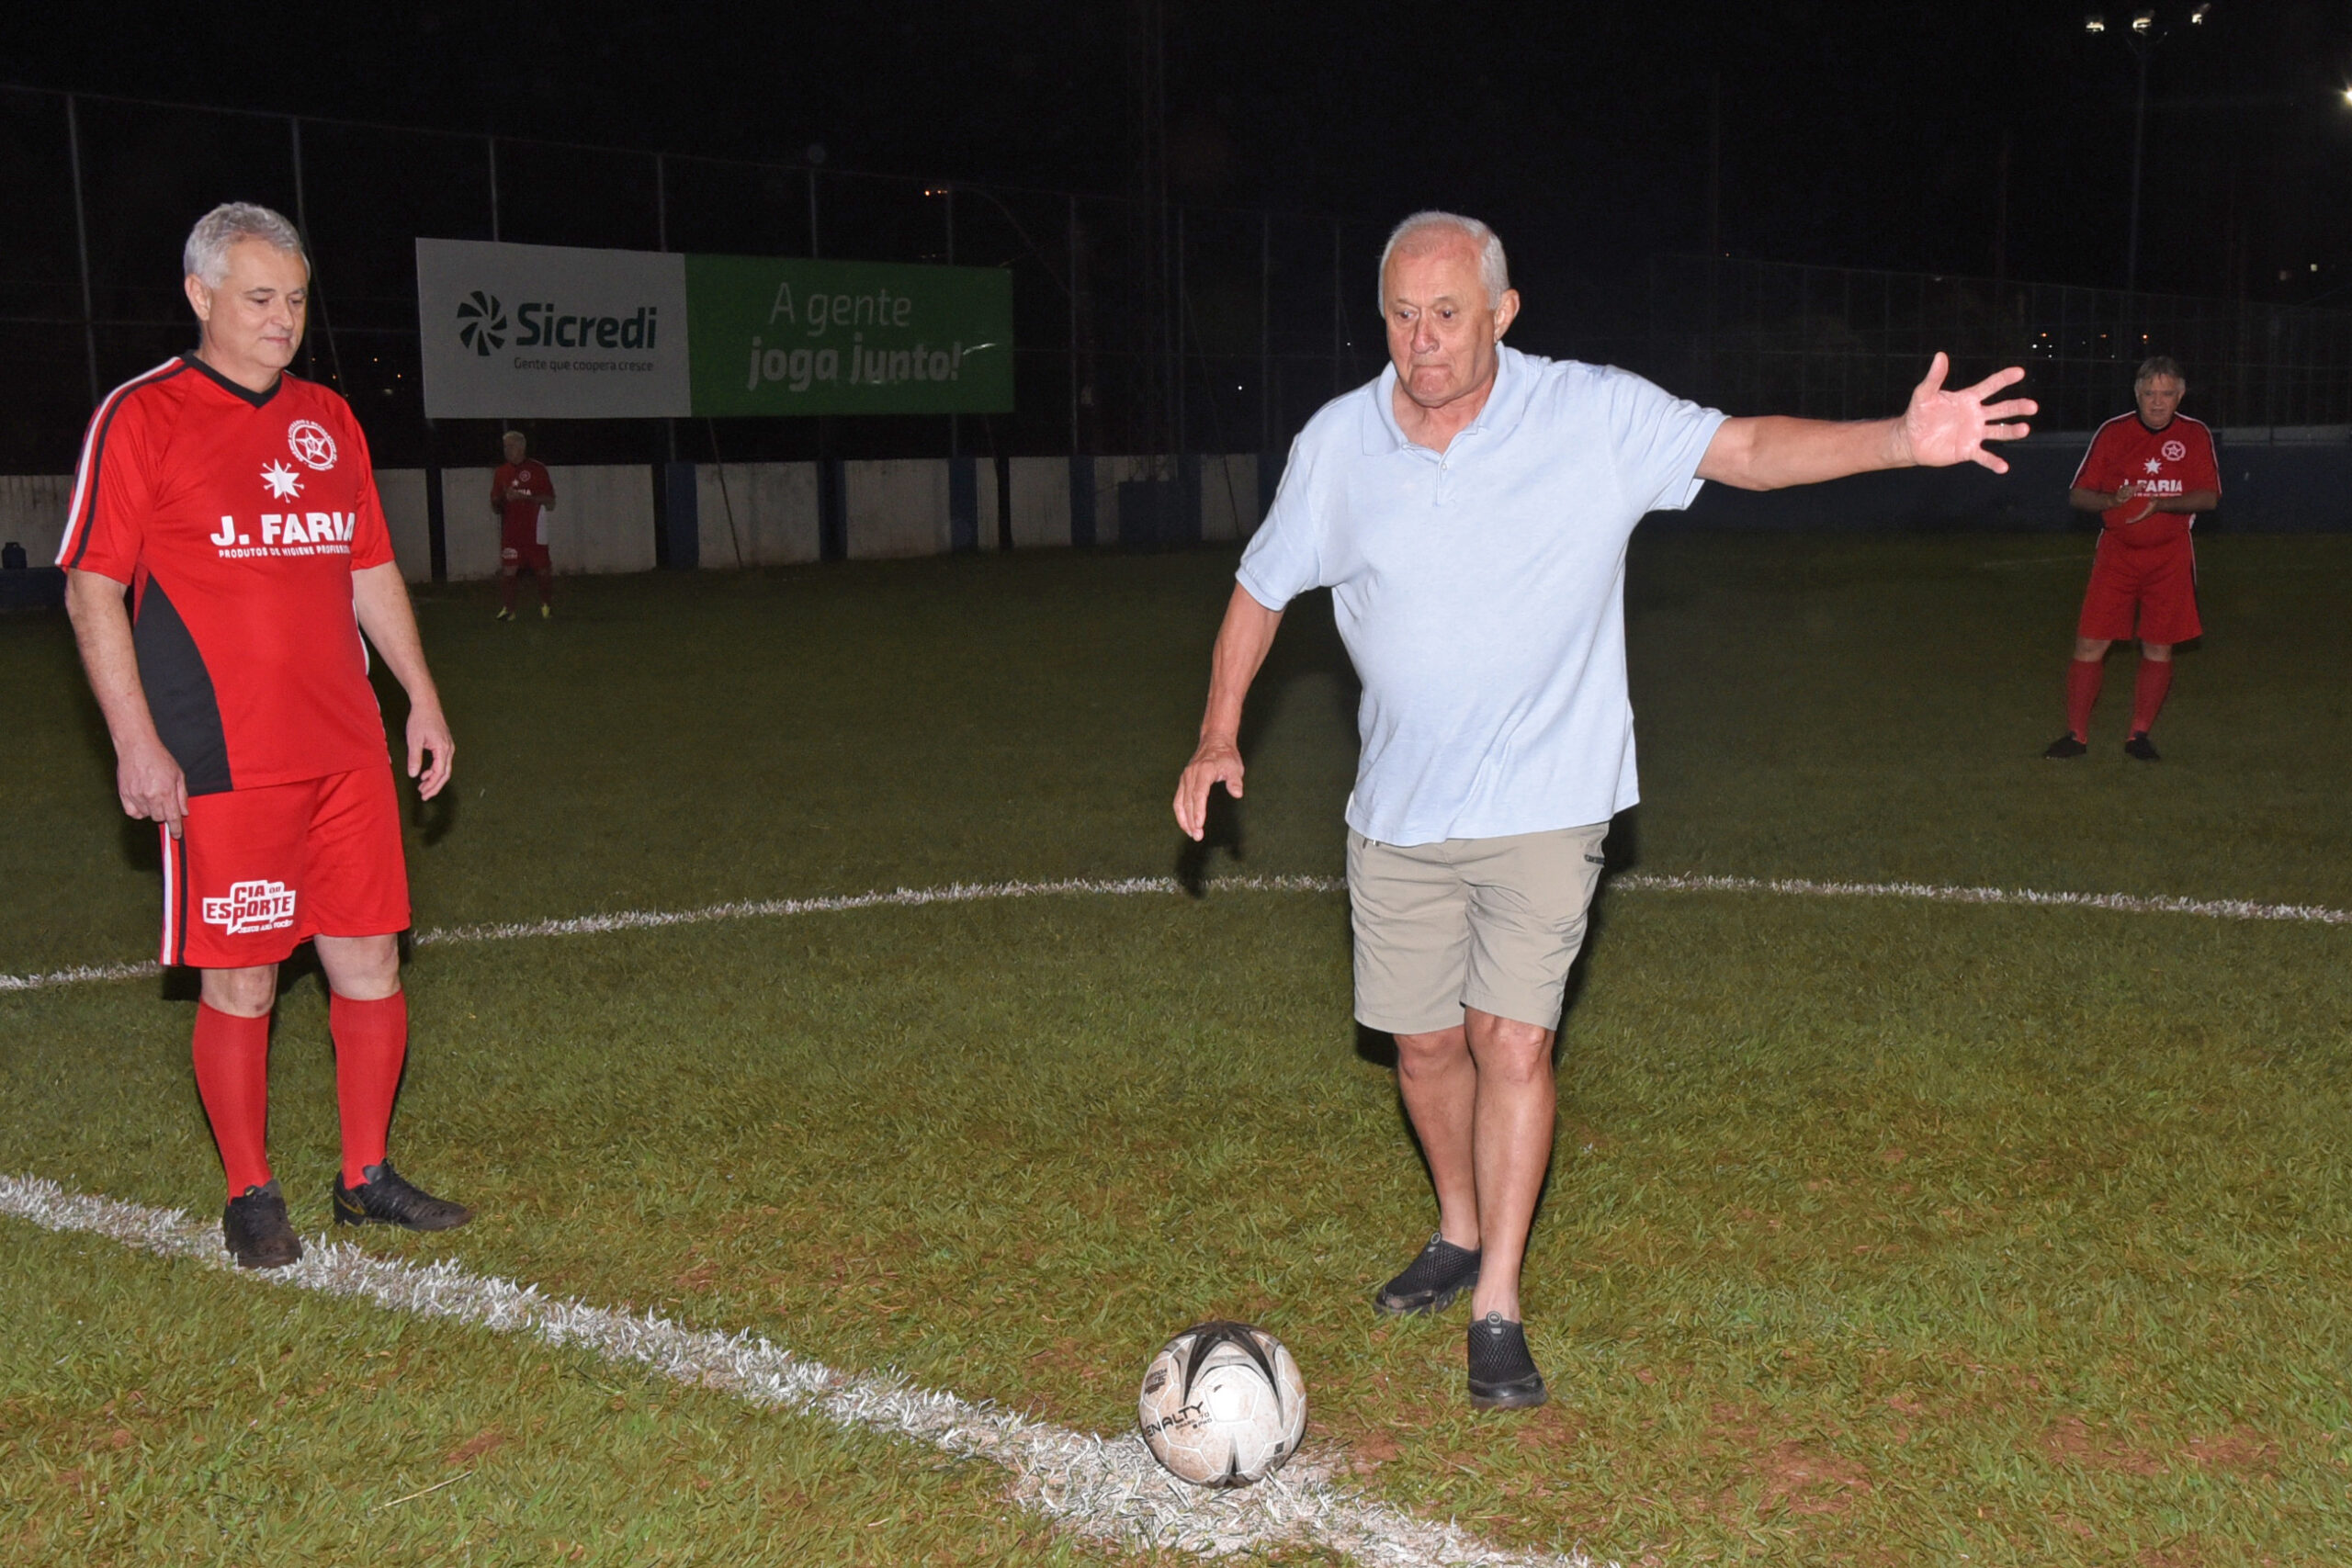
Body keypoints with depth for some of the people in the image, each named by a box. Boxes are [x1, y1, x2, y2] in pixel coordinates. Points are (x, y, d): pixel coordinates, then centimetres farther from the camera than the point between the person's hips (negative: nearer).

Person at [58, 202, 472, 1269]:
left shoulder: (328, 419, 14)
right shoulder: (140, 418, -3)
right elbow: (91, 589, -4)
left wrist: (421, 697, 15)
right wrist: (134, 741, -11)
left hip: (348, 756, 5)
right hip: (222, 768, -5)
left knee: (370, 964, 8)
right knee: (241, 985, 1)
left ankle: (366, 1177, 23)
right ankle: (250, 1198, 18)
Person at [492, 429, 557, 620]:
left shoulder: (537, 469, -1)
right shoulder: (502, 472, 11)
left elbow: (550, 503, -5)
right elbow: (495, 507, 14)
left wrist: (523, 497, -15)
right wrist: (502, 499, -10)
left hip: (534, 531, -3)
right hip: (510, 532, 3)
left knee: (543, 571, 3)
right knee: (507, 571, -7)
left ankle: (547, 605, 20)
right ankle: (507, 609, -2)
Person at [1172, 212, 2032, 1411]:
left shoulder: (1596, 416, -9)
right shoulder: (1338, 441, -2)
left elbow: (1746, 450, -10)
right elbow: (1261, 588, 10)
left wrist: (1902, 440, -25)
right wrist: (1219, 736, 4)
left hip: (1543, 803, -3)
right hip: (1398, 810, 3)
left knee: (1512, 1040, -11)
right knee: (1423, 1041, 12)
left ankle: (1497, 1309, 2)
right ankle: (1459, 1234, 37)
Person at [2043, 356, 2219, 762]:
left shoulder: (2196, 435, 2)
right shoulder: (2112, 432, 1)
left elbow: (2210, 496, -3)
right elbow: (2078, 493, 2)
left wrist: (2161, 504, -19)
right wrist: (2113, 500, -18)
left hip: (2170, 556, 1)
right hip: (2116, 551, 0)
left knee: (2158, 648, 4)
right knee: (2090, 643, -6)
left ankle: (2139, 735, 16)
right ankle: (2076, 734, 4)